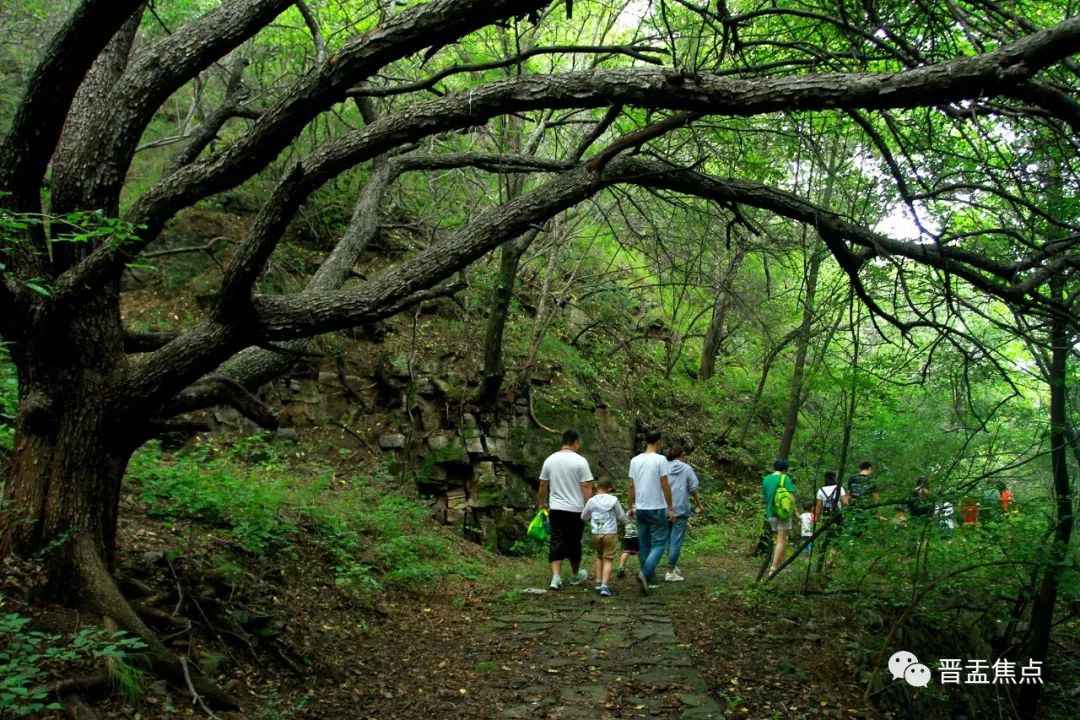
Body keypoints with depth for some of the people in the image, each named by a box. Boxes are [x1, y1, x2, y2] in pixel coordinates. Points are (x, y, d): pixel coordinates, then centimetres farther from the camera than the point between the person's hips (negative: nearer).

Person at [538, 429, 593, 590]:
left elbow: (543, 485, 9)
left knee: (556, 542, 3)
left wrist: (542, 503, 22)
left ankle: (556, 576, -10)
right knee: (574, 543, 12)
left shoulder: (550, 460, 3)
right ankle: (575, 575, 29)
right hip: (575, 510, -3)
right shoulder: (580, 461, -10)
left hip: (555, 509, 3)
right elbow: (586, 487, -12)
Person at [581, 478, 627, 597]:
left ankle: (598, 582, 19)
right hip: (610, 533, -2)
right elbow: (622, 518, 4)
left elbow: (583, 517, 13)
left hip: (596, 534, 2)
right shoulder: (613, 500, -1)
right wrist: (620, 522, 25)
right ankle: (605, 586, -12)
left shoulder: (592, 501, 2)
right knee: (608, 560, -1)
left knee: (599, 557, 22)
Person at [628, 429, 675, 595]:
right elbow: (665, 485, -12)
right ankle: (645, 573, -18)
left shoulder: (635, 460, 5)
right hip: (657, 509, -5)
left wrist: (631, 507, 17)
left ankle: (649, 577, 19)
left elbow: (631, 486, 8)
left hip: (640, 509, 5)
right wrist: (671, 508, -6)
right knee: (659, 543, 0)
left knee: (644, 544, 13)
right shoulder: (660, 459, -11)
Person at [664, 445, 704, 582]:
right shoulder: (686, 468, -1)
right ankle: (670, 572, -4)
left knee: (670, 538, 17)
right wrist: (699, 505, 11)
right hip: (681, 509, -4)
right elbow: (693, 489, -1)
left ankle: (674, 566, 25)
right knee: (677, 540, -2)